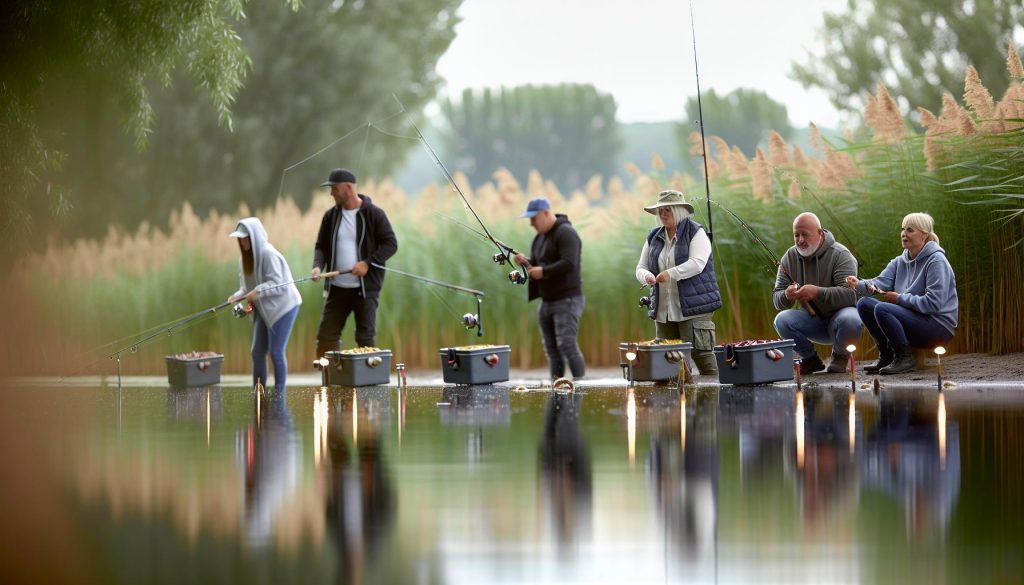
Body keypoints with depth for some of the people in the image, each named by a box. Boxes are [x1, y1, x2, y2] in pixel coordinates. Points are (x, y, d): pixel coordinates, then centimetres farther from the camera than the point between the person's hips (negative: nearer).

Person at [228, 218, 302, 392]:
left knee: (276, 351, -6)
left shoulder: (268, 254, -19)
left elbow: (277, 283, -22)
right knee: (257, 352, 6)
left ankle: (279, 394, 3)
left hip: (282, 306, -8)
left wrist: (258, 292, -32)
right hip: (264, 309, 8)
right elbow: (249, 285, 12)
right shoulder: (246, 257, 6)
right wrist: (238, 295, -6)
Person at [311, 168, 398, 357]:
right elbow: (321, 246, 13)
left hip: (365, 289, -4)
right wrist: (318, 266, -8)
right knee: (326, 337, 1)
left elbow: (391, 244, -6)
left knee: (366, 339, -1)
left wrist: (368, 263, -18)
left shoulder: (374, 214, -5)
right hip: (337, 288, 4)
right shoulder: (331, 216, 8)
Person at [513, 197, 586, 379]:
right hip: (547, 301, 9)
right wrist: (525, 262, 1)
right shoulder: (540, 236, 16)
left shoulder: (565, 233, -12)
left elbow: (569, 263, -24)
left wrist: (543, 272, -20)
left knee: (567, 345, -17)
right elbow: (536, 265, 22)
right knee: (552, 350, 7)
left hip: (567, 300, -9)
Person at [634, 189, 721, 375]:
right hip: (663, 310, 6)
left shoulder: (696, 233, -2)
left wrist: (671, 274, -26)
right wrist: (646, 276, -9)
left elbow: (697, 263, -15)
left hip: (693, 308, -6)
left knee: (700, 353, -11)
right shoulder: (654, 237, 15)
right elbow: (641, 267, 15)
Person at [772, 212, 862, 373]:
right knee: (782, 320, -24)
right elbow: (777, 299, -3)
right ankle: (810, 359, 2)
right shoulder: (789, 258, 0)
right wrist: (787, 295, -28)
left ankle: (840, 356, -4)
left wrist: (817, 292, -42)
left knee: (850, 321, -37)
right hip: (812, 320, 4)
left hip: (839, 313, -4)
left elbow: (849, 294, -28)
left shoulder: (840, 255, -14)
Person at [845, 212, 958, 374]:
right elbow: (881, 282, -3)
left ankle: (905, 358, -13)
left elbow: (933, 303, -20)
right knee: (864, 304, -4)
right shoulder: (900, 262, 12)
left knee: (882, 309, -27)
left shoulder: (936, 261, -11)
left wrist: (900, 298, -16)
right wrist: (859, 285, -23)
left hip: (938, 325, -8)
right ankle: (886, 356, 5)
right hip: (914, 321, 8)